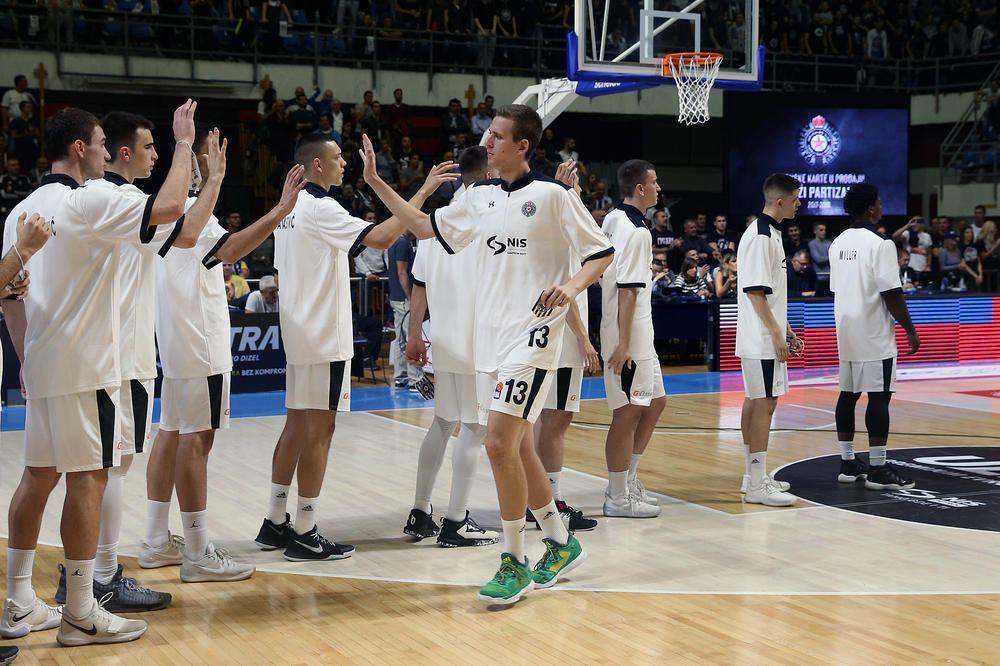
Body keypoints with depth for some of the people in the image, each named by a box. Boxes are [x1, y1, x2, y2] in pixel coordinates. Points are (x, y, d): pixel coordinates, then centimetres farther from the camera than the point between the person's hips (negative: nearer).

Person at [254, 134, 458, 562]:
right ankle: (304, 535, 0)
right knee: (319, 429, -4)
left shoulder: (289, 207, 14)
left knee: (297, 424, 14)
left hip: (298, 333, 10)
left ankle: (275, 523, 18)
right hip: (322, 337, -10)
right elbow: (380, 237, -26)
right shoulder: (320, 208, -15)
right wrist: (424, 193, -20)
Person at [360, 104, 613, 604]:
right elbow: (426, 227, 21)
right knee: (515, 447, 12)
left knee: (499, 445, -15)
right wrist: (376, 183, 16)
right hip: (490, 336, 7)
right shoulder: (481, 197, 12)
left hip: (531, 335, -7)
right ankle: (560, 543, 28)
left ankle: (514, 561, -3)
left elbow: (601, 252, -4)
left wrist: (573, 284, -22)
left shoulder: (552, 194, -7)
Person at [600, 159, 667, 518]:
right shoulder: (636, 231, -17)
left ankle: (627, 480, 26)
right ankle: (619, 498, 4)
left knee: (655, 401, 18)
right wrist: (623, 344, -22)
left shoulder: (612, 219, 12)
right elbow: (627, 290, -21)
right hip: (629, 338, -10)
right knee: (628, 413, -4)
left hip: (639, 336, 10)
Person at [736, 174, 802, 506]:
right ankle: (757, 485, -4)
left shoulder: (771, 234, 15)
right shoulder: (760, 237, -17)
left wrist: (785, 328, 20)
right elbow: (755, 292, -21)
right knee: (764, 404, -8)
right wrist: (777, 334, -20)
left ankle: (754, 477, 20)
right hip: (762, 340, -10)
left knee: (755, 402, 13)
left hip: (767, 338, 10)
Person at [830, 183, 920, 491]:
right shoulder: (880, 244, -14)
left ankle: (848, 463, 16)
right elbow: (891, 293, -17)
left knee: (848, 393, 11)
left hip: (845, 330, 8)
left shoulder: (838, 243, 11)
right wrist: (910, 330, -8)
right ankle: (878, 469, -5)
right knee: (879, 396, -5)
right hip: (874, 334, -8)